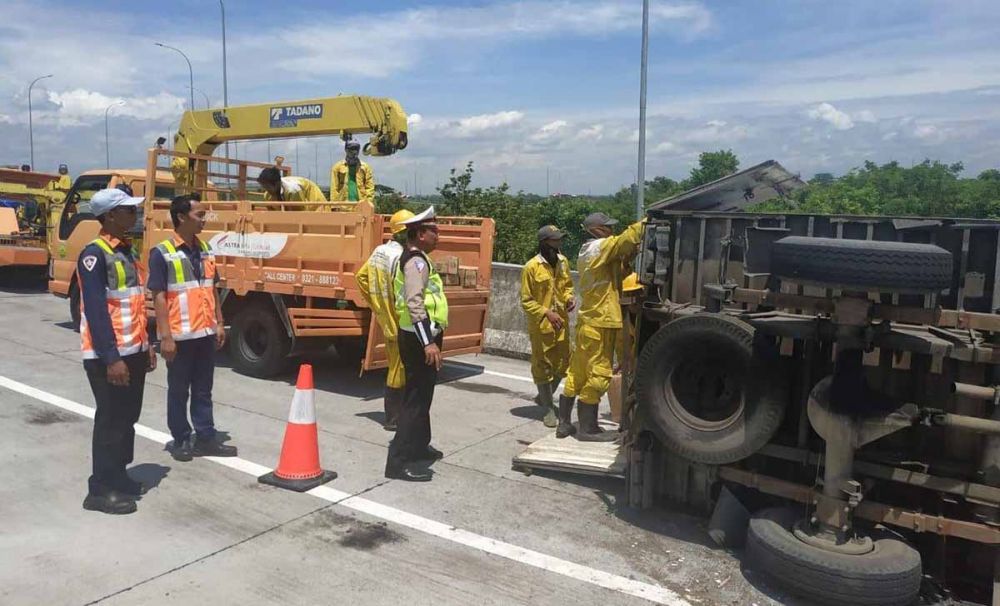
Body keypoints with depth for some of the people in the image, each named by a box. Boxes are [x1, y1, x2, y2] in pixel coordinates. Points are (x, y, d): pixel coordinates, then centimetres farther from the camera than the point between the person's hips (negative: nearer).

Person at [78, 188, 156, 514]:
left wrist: (146, 345, 18)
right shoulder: (94, 254, -15)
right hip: (109, 356, -9)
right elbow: (96, 311, -21)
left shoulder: (128, 251, 13)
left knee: (128, 417, 15)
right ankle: (101, 490, 10)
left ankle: (119, 477, 28)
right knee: (110, 420, -1)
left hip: (134, 351, 9)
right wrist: (111, 358, -24)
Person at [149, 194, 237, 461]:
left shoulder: (205, 249, 10)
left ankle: (206, 438, 21)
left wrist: (219, 323, 11)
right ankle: (181, 440, 20)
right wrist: (166, 336, -16)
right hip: (180, 335, -6)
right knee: (178, 391, 8)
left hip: (206, 332, 6)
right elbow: (159, 297, -12)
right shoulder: (162, 253, -10)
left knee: (203, 390, 13)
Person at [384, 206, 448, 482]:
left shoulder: (415, 258, 16)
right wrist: (428, 342, -30)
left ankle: (418, 445, 35)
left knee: (420, 394, 21)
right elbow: (415, 304, -26)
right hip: (419, 338, -11)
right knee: (416, 397, -8)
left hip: (421, 336, 11)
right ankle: (398, 462, -6)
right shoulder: (417, 261, -17)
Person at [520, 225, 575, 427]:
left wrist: (569, 298, -2)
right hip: (541, 325, -6)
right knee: (543, 367, 4)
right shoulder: (531, 267, -13)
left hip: (562, 323, 6)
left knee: (562, 365, 14)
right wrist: (547, 313, -20)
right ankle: (549, 409, 16)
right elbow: (526, 301, -11)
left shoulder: (563, 262, 5)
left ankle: (544, 397, 37)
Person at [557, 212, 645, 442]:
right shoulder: (600, 247, -11)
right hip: (600, 322, -9)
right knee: (598, 374, -2)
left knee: (577, 373, 12)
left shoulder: (587, 252, 17)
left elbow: (615, 271, 17)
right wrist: (645, 222, -8)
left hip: (588, 320, 9)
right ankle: (587, 428, 5)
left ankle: (564, 423, 18)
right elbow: (627, 239, -22)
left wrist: (627, 258, 0)